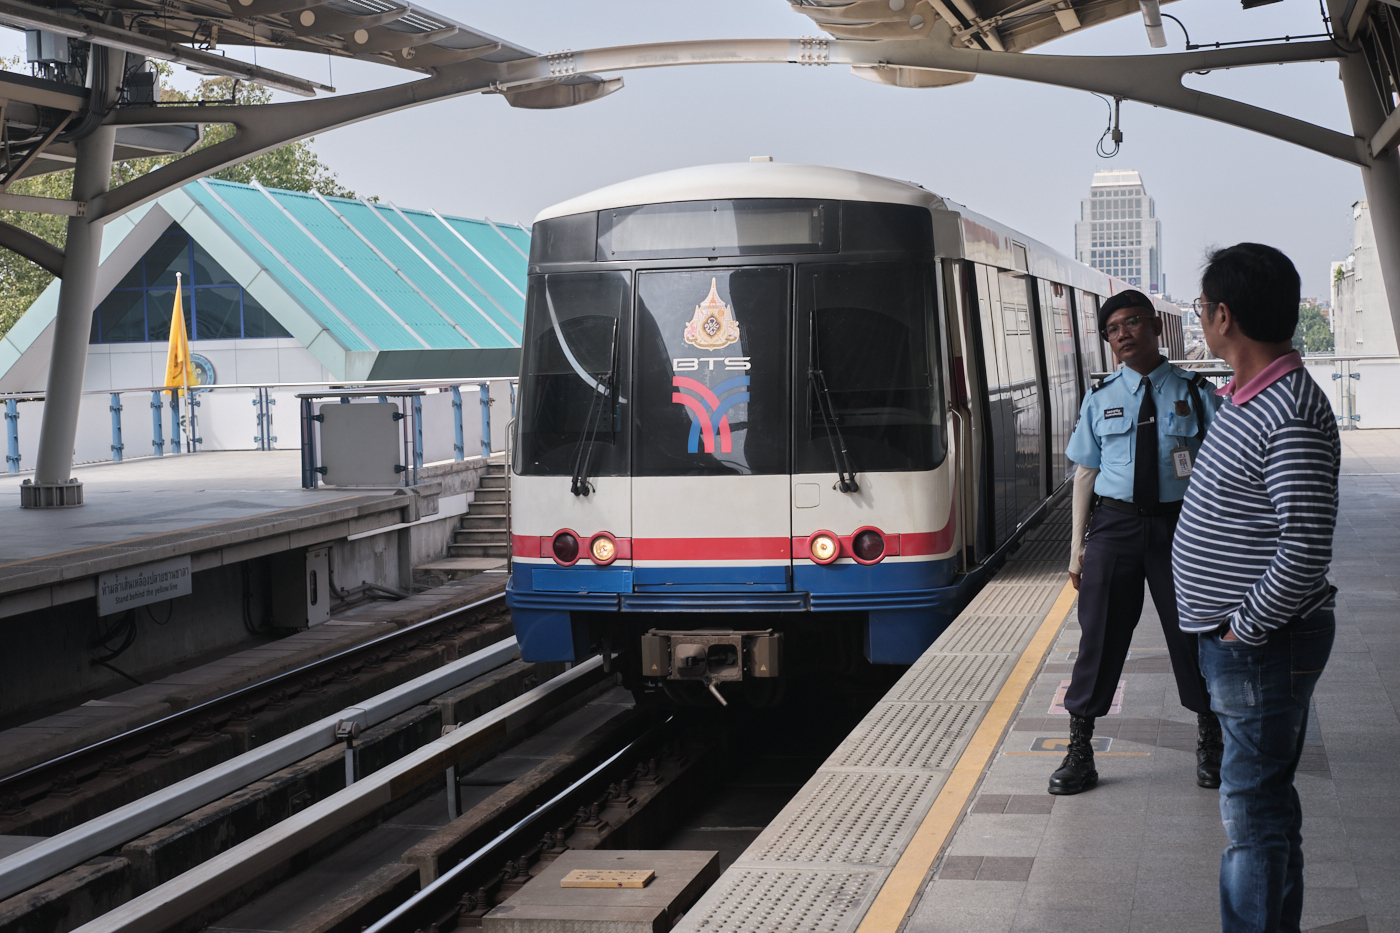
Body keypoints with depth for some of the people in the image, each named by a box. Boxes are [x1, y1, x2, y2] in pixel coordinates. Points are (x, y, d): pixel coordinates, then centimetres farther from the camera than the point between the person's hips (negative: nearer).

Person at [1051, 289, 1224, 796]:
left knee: (1191, 632, 9)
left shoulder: (1195, 394, 1)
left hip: (1180, 524, -1)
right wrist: (1079, 543, 4)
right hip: (1115, 522, 1)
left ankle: (1209, 742, 29)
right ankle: (1079, 750, 14)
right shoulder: (1101, 398, 6)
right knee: (1100, 635, 3)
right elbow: (1086, 472, 9)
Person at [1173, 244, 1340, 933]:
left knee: (1253, 809, -4)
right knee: (1264, 800, 18)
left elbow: (1305, 551, -29)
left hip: (1262, 644, -10)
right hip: (1238, 639, 10)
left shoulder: (1291, 418, -23)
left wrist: (1245, 626, -18)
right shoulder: (1250, 396, 10)